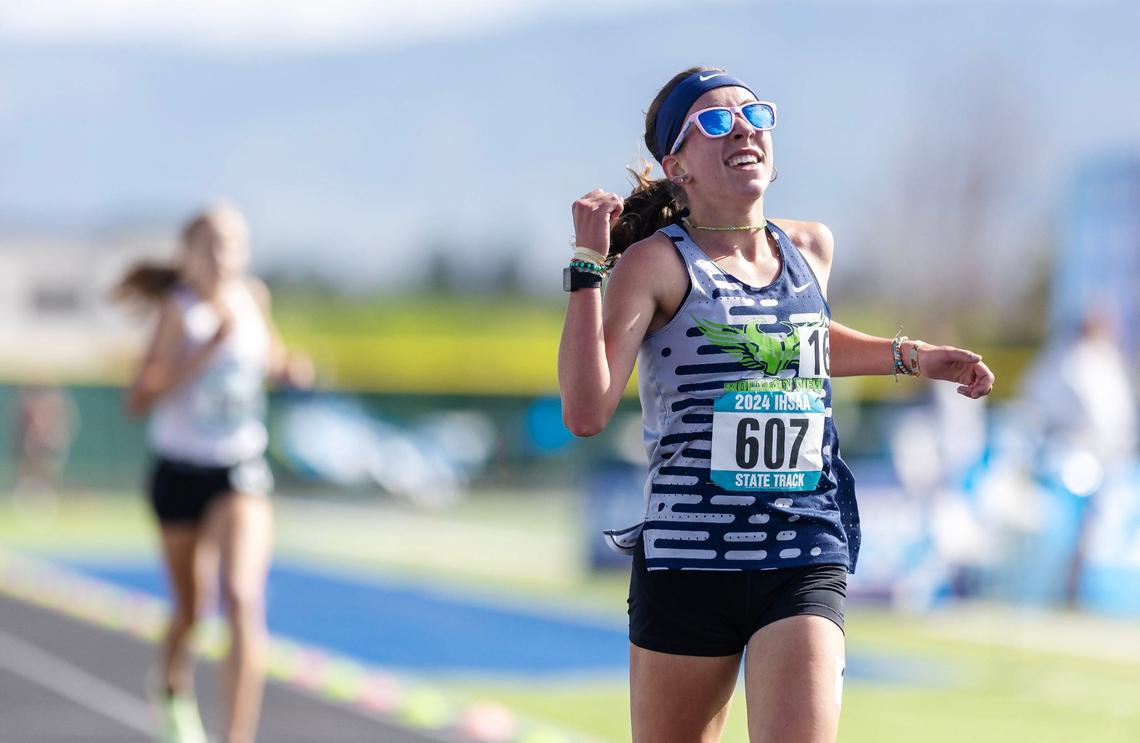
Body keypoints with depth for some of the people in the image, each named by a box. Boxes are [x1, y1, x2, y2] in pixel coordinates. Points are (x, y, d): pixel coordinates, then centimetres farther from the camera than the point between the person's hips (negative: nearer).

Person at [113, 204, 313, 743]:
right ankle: (173, 685, 50)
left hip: (242, 471, 1)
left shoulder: (254, 296, -1)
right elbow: (138, 399, -22)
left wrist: (289, 369, -3)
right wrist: (207, 350, -29)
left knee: (243, 598, -19)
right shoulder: (180, 309, -14)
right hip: (180, 471, -1)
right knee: (190, 608, 15)